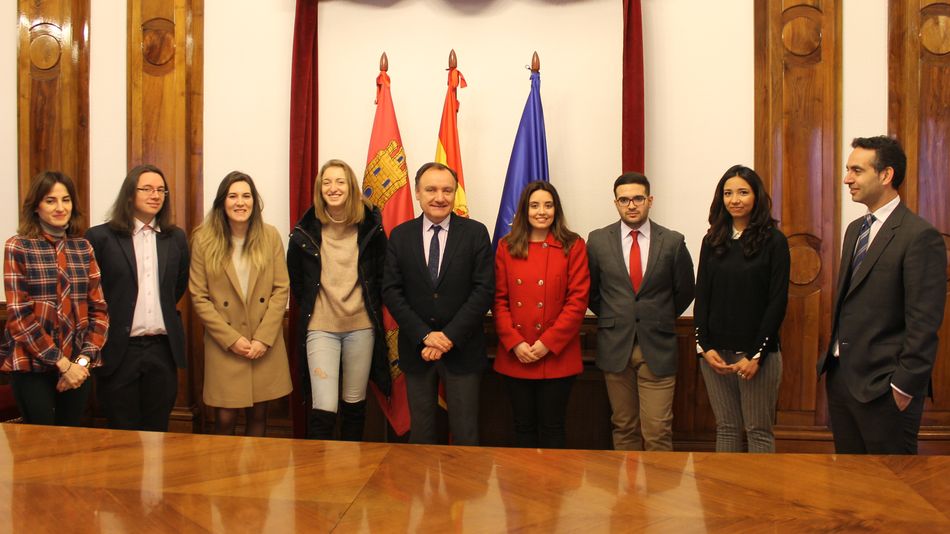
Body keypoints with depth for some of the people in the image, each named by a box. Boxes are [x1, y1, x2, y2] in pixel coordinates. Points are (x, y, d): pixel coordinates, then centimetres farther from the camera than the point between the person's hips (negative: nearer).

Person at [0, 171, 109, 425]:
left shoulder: (83, 248, 7)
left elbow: (98, 309, 5)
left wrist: (84, 360, -8)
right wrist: (62, 363, -13)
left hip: (78, 366, 4)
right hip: (33, 365, -3)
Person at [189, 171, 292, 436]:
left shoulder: (270, 236, 0)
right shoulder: (204, 239, -4)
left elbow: (281, 289, -1)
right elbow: (199, 297, -4)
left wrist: (263, 338, -9)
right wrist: (231, 339, -10)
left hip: (266, 344, 1)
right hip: (224, 345, -1)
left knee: (258, 415, 10)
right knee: (225, 418, 1)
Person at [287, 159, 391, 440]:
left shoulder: (370, 227, -2)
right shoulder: (305, 231, -3)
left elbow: (382, 275, 9)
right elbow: (295, 280, 13)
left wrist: (372, 307, 7)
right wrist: (309, 309, 11)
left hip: (361, 326, 1)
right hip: (321, 327, -1)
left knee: (355, 404, 13)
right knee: (324, 408, -9)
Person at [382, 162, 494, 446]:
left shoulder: (476, 233, -2)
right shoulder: (400, 235, 3)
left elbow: (484, 290, -8)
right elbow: (391, 291, -2)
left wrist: (450, 336, -14)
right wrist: (425, 336, -12)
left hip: (462, 348, -1)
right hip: (416, 348, 2)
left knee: (465, 433, 7)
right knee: (420, 431, 13)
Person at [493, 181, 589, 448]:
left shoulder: (573, 246, 0)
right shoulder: (506, 246, 6)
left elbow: (578, 300, -6)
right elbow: (499, 300, 4)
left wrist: (548, 342, -13)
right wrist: (515, 343, -8)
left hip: (557, 356, -2)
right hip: (515, 356, 2)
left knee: (552, 428, 7)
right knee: (523, 427, 13)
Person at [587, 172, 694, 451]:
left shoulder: (673, 242, 0)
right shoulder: (598, 240, 2)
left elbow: (685, 291, 11)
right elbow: (590, 290, 13)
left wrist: (660, 320, 12)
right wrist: (612, 319, 10)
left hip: (658, 347, -1)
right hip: (615, 346, 1)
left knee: (658, 430, -2)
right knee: (624, 427, 10)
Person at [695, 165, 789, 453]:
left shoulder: (774, 241, -3)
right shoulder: (712, 241, 8)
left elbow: (778, 301, -6)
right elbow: (701, 297, 8)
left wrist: (757, 355, -11)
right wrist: (705, 347, -3)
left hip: (757, 353, -3)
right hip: (715, 352, 3)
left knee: (759, 431, 5)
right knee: (726, 428, 10)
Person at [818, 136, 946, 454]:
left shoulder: (920, 236, -14)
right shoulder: (855, 229, 13)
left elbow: (924, 323, -17)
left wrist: (905, 386, -17)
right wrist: (831, 362, 14)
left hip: (882, 385, -8)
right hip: (840, 375, 8)